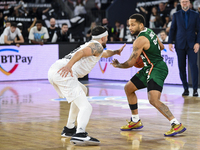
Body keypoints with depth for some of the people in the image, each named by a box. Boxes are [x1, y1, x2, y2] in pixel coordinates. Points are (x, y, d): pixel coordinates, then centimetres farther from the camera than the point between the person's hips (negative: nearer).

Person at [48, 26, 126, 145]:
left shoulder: (89, 45, 36)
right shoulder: (97, 46, 7)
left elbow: (104, 53, 59)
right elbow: (81, 52, -16)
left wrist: (116, 52, 74)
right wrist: (69, 65, -30)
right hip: (64, 73, -10)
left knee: (82, 91, 33)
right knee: (86, 107, -16)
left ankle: (69, 129, 32)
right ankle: (80, 134, -42)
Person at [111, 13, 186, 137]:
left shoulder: (140, 40, -20)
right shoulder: (149, 32, 8)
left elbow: (131, 63, -16)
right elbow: (161, 47, 22)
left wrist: (118, 65, 2)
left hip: (157, 69, -11)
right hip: (150, 68, 11)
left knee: (153, 100, -25)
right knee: (128, 88, 18)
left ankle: (177, 125, -21)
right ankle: (136, 121, 28)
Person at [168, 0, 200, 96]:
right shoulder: (176, 15, 8)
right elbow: (172, 29, 9)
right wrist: (170, 42, 0)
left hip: (192, 45, -1)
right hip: (180, 45, 1)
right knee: (182, 67, 1)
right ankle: (185, 89, 9)